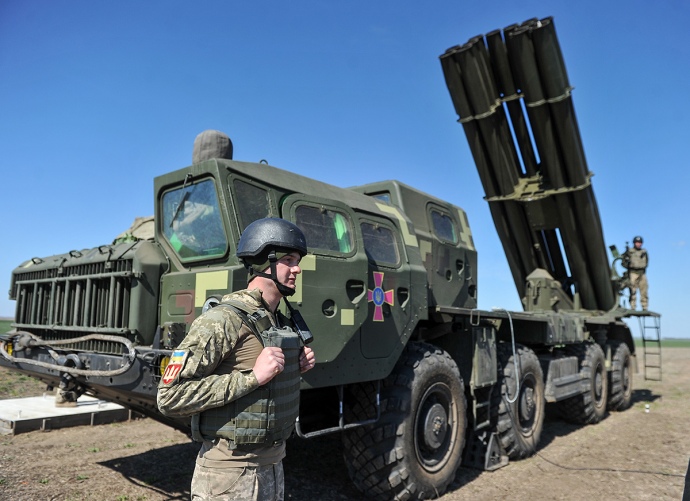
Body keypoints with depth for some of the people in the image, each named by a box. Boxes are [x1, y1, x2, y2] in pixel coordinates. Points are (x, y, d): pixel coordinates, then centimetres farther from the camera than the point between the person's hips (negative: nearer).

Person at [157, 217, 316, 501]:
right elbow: (170, 398, -23)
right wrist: (252, 377, -27)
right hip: (230, 475, -7)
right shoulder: (222, 320, -20)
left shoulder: (279, 321, 6)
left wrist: (296, 368, -2)